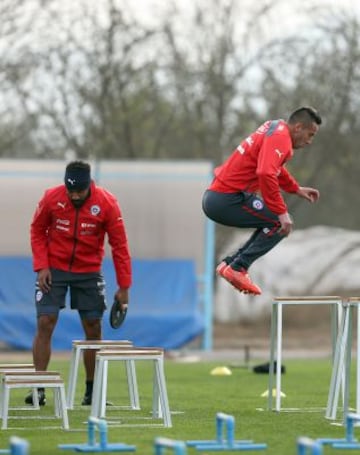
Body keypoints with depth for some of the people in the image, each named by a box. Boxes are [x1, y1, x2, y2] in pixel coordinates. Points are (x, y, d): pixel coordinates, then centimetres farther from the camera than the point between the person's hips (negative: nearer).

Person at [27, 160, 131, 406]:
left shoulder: (107, 203, -14)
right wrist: (41, 266, -10)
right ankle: (39, 390, -7)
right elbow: (37, 231, 2)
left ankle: (92, 392, 11)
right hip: (54, 270, -1)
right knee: (45, 324, -10)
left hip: (89, 272, 1)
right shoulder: (51, 198, -13)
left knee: (93, 328, 1)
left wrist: (124, 287, -10)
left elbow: (119, 245, -9)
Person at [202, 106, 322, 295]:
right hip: (227, 200, -10)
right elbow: (266, 175, -32)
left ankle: (230, 263, 15)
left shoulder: (276, 127, 15)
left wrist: (297, 189, 31)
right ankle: (238, 268, -10)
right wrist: (282, 212, -28)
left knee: (274, 220, 19)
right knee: (280, 222, -8)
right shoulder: (279, 138, -16)